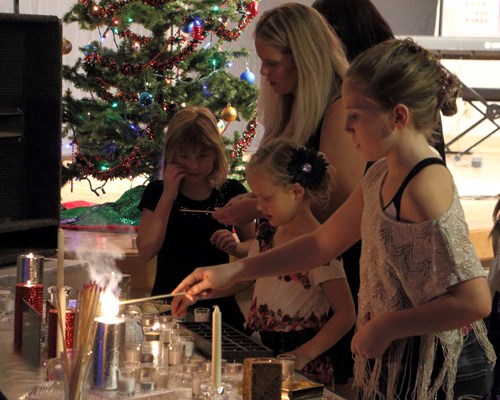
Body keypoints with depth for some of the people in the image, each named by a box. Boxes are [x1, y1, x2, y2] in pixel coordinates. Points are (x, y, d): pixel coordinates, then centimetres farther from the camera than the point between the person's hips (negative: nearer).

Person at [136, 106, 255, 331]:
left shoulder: (231, 192, 5)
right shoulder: (157, 192, 4)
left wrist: (236, 248, -9)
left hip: (218, 304, 1)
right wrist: (168, 196, -10)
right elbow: (146, 252, -8)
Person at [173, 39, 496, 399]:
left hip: (433, 369, -9)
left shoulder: (426, 187, -24)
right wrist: (232, 271, 13)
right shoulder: (381, 177, 6)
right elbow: (323, 243, 17)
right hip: (390, 361, 9)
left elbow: (475, 300, -29)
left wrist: (386, 327, -20)